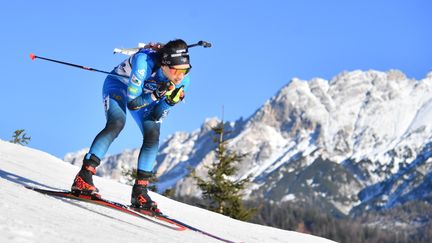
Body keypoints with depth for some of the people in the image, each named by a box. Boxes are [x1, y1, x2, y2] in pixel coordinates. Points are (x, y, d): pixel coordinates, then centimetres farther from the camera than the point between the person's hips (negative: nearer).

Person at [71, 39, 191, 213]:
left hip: (146, 95, 5)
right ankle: (83, 178, -30)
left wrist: (171, 100, -32)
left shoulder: (182, 79, -24)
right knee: (117, 122, -30)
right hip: (118, 84, -5)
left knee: (153, 135, -15)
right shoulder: (145, 61, -40)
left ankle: (140, 191, -5)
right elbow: (132, 103, -31)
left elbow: (157, 115, -13)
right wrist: (156, 94, -42)